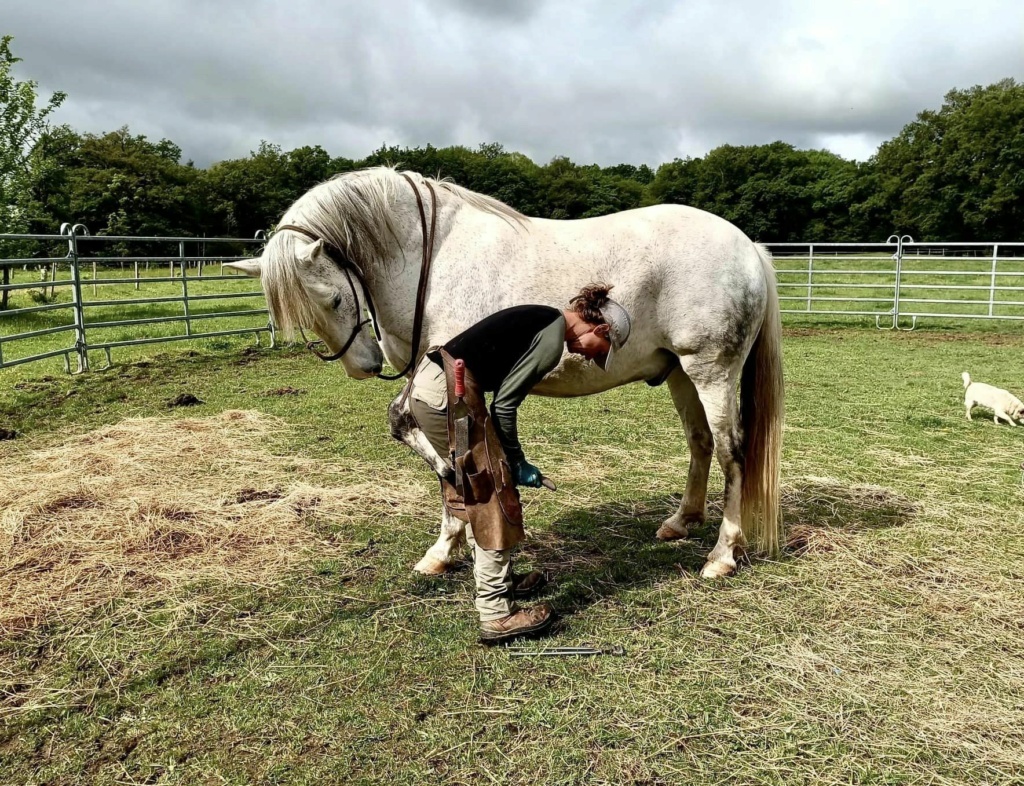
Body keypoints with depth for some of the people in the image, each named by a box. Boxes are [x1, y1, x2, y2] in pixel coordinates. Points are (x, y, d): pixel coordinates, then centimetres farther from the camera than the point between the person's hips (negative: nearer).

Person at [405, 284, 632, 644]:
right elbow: (504, 405, -14)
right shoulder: (552, 340, -12)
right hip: (445, 397, -10)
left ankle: (499, 581, 38)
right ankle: (497, 614, 8)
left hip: (429, 381, 10)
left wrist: (513, 459, 16)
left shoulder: (542, 319, 16)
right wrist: (516, 463, -1)